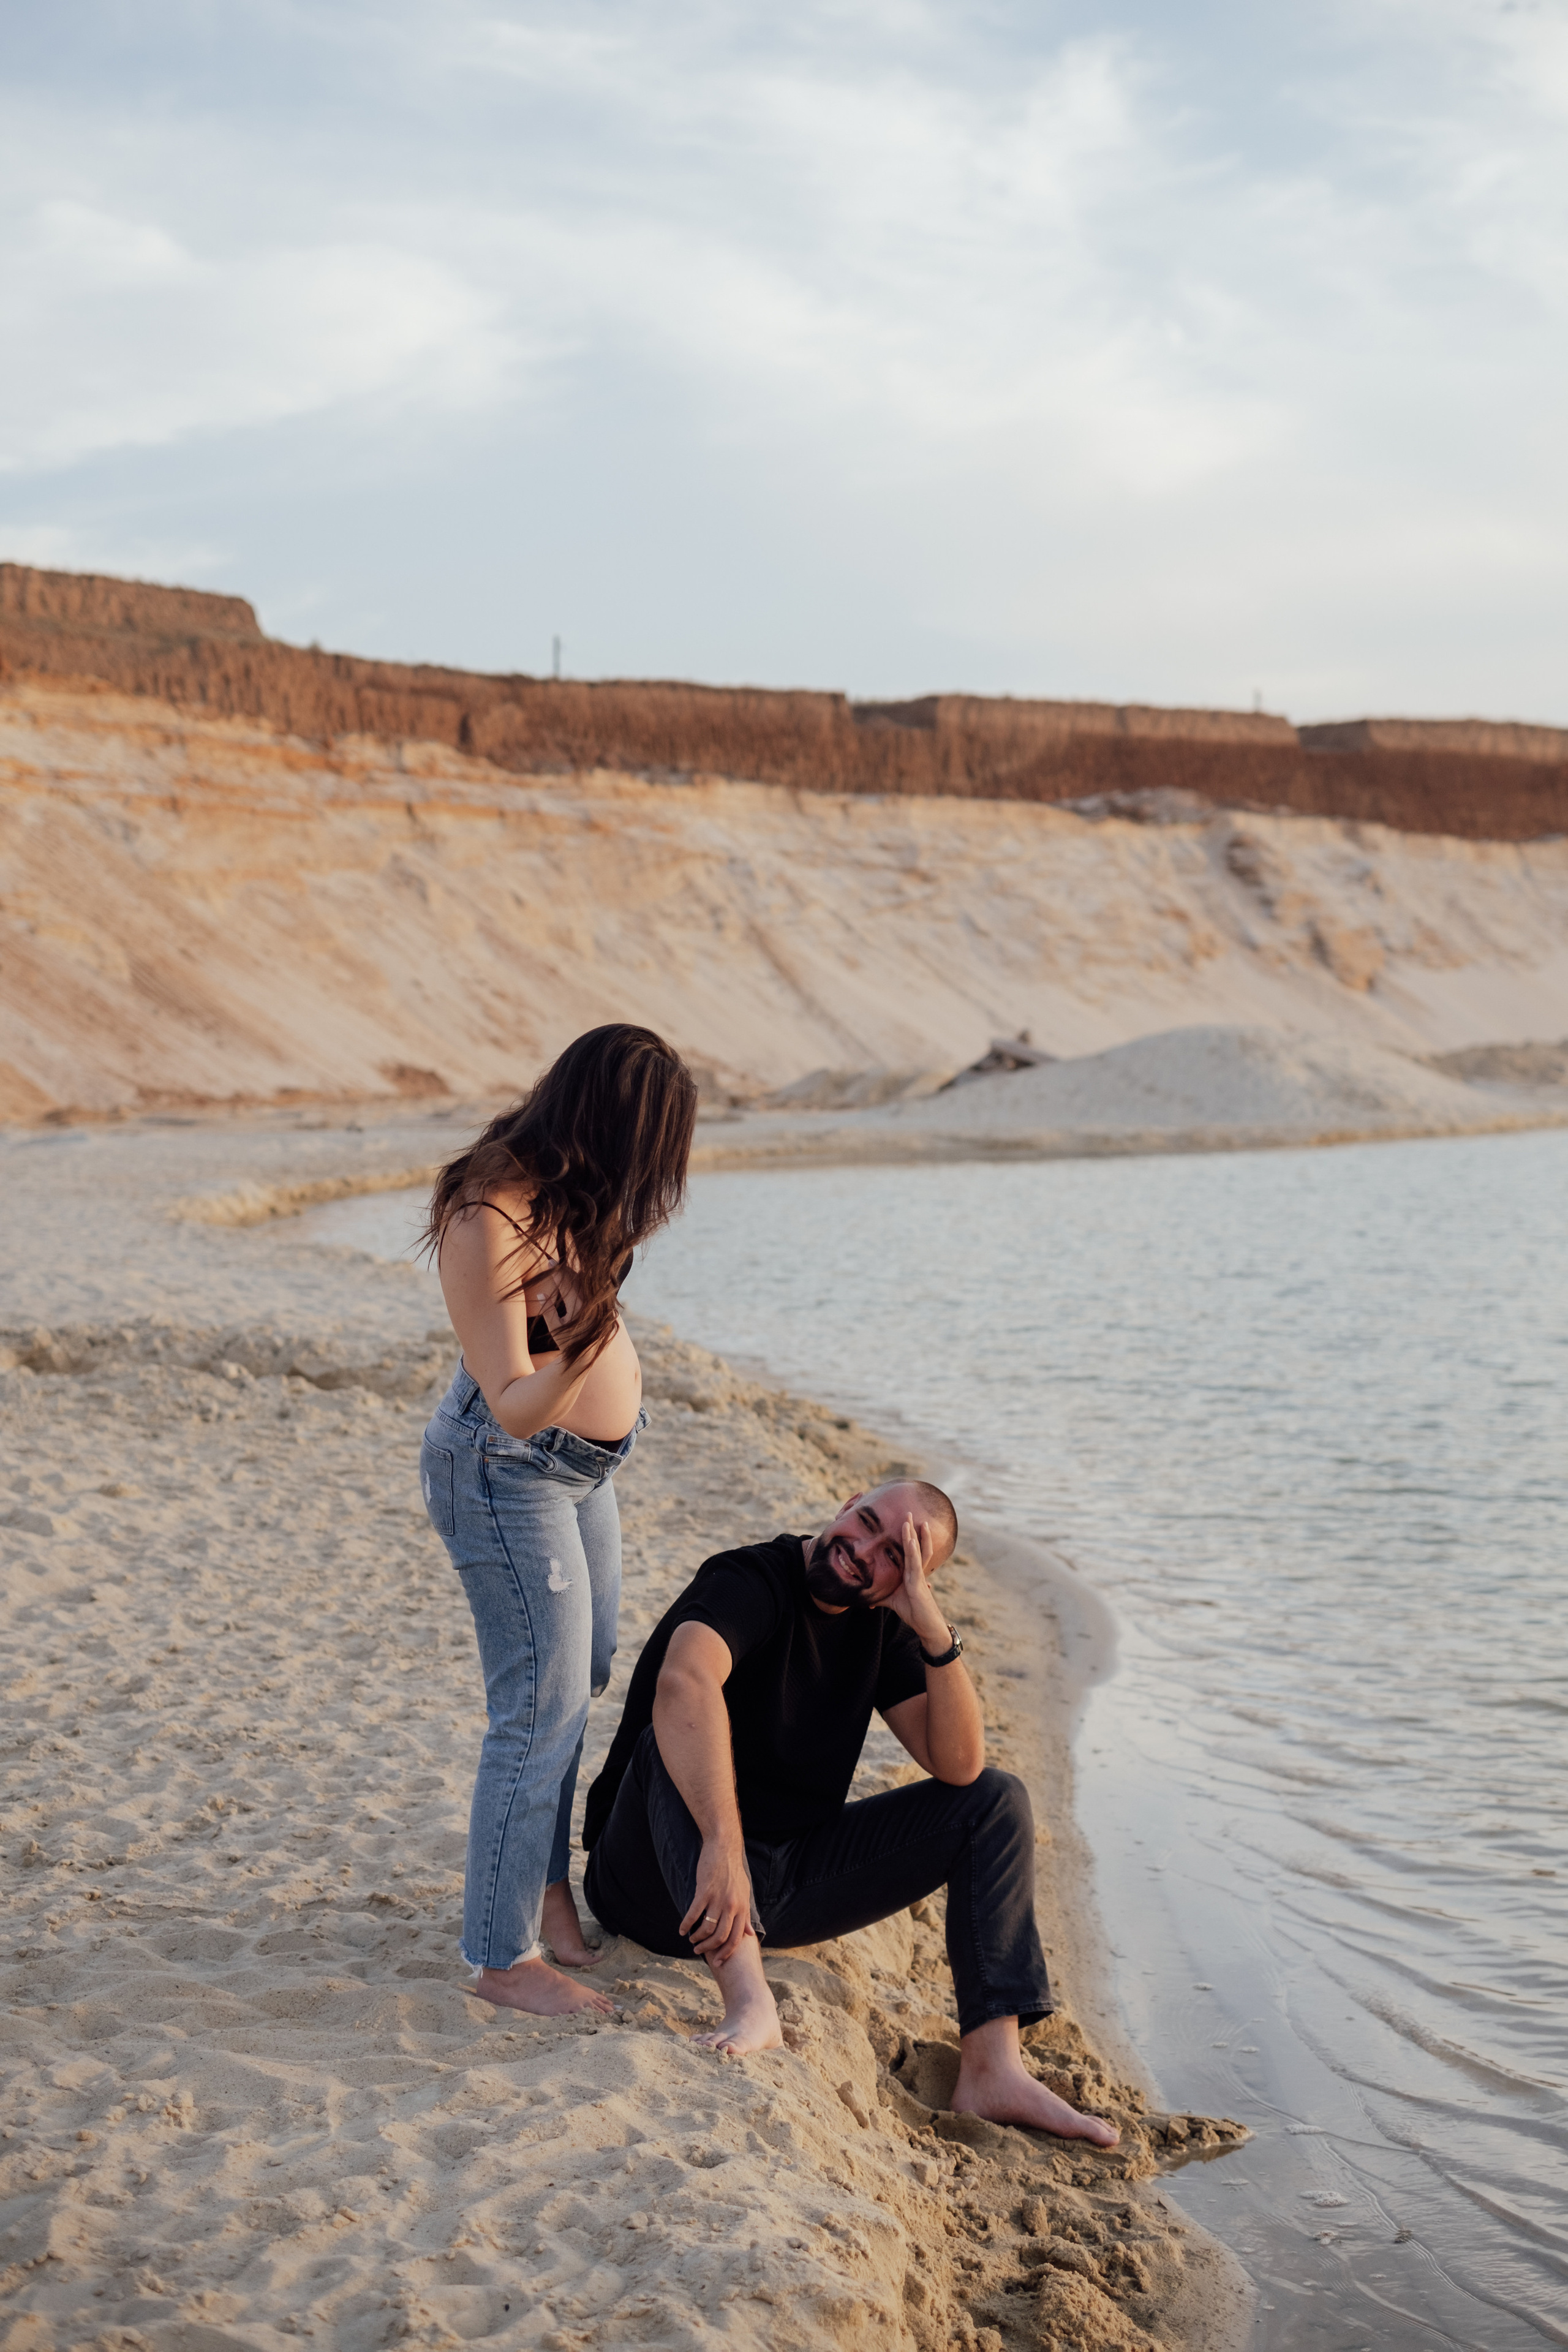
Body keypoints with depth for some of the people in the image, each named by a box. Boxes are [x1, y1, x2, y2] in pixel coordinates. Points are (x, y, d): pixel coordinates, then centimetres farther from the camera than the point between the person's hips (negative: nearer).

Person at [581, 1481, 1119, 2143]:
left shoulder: (880, 1624, 4)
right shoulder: (750, 1582, -18)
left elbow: (959, 1765, -6)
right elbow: (683, 1682, -42)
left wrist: (935, 1633, -18)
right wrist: (723, 1848, -50)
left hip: (787, 1880, 7)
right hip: (667, 1882, -6)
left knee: (995, 1800, -3)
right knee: (682, 1741, -36)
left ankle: (992, 2069, -19)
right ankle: (749, 2002, -47)